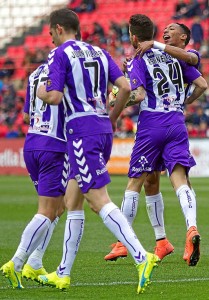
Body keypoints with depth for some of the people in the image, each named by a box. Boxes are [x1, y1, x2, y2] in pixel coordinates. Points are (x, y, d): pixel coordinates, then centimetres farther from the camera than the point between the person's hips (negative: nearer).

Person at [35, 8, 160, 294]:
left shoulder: (60, 55, -4)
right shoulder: (99, 52, 16)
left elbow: (55, 97, -13)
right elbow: (125, 87, 8)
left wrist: (42, 92, 9)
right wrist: (112, 118, 20)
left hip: (82, 128, -8)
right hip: (103, 127, 8)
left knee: (99, 200, -12)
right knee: (72, 200, 14)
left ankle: (142, 257, -26)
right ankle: (63, 274, 17)